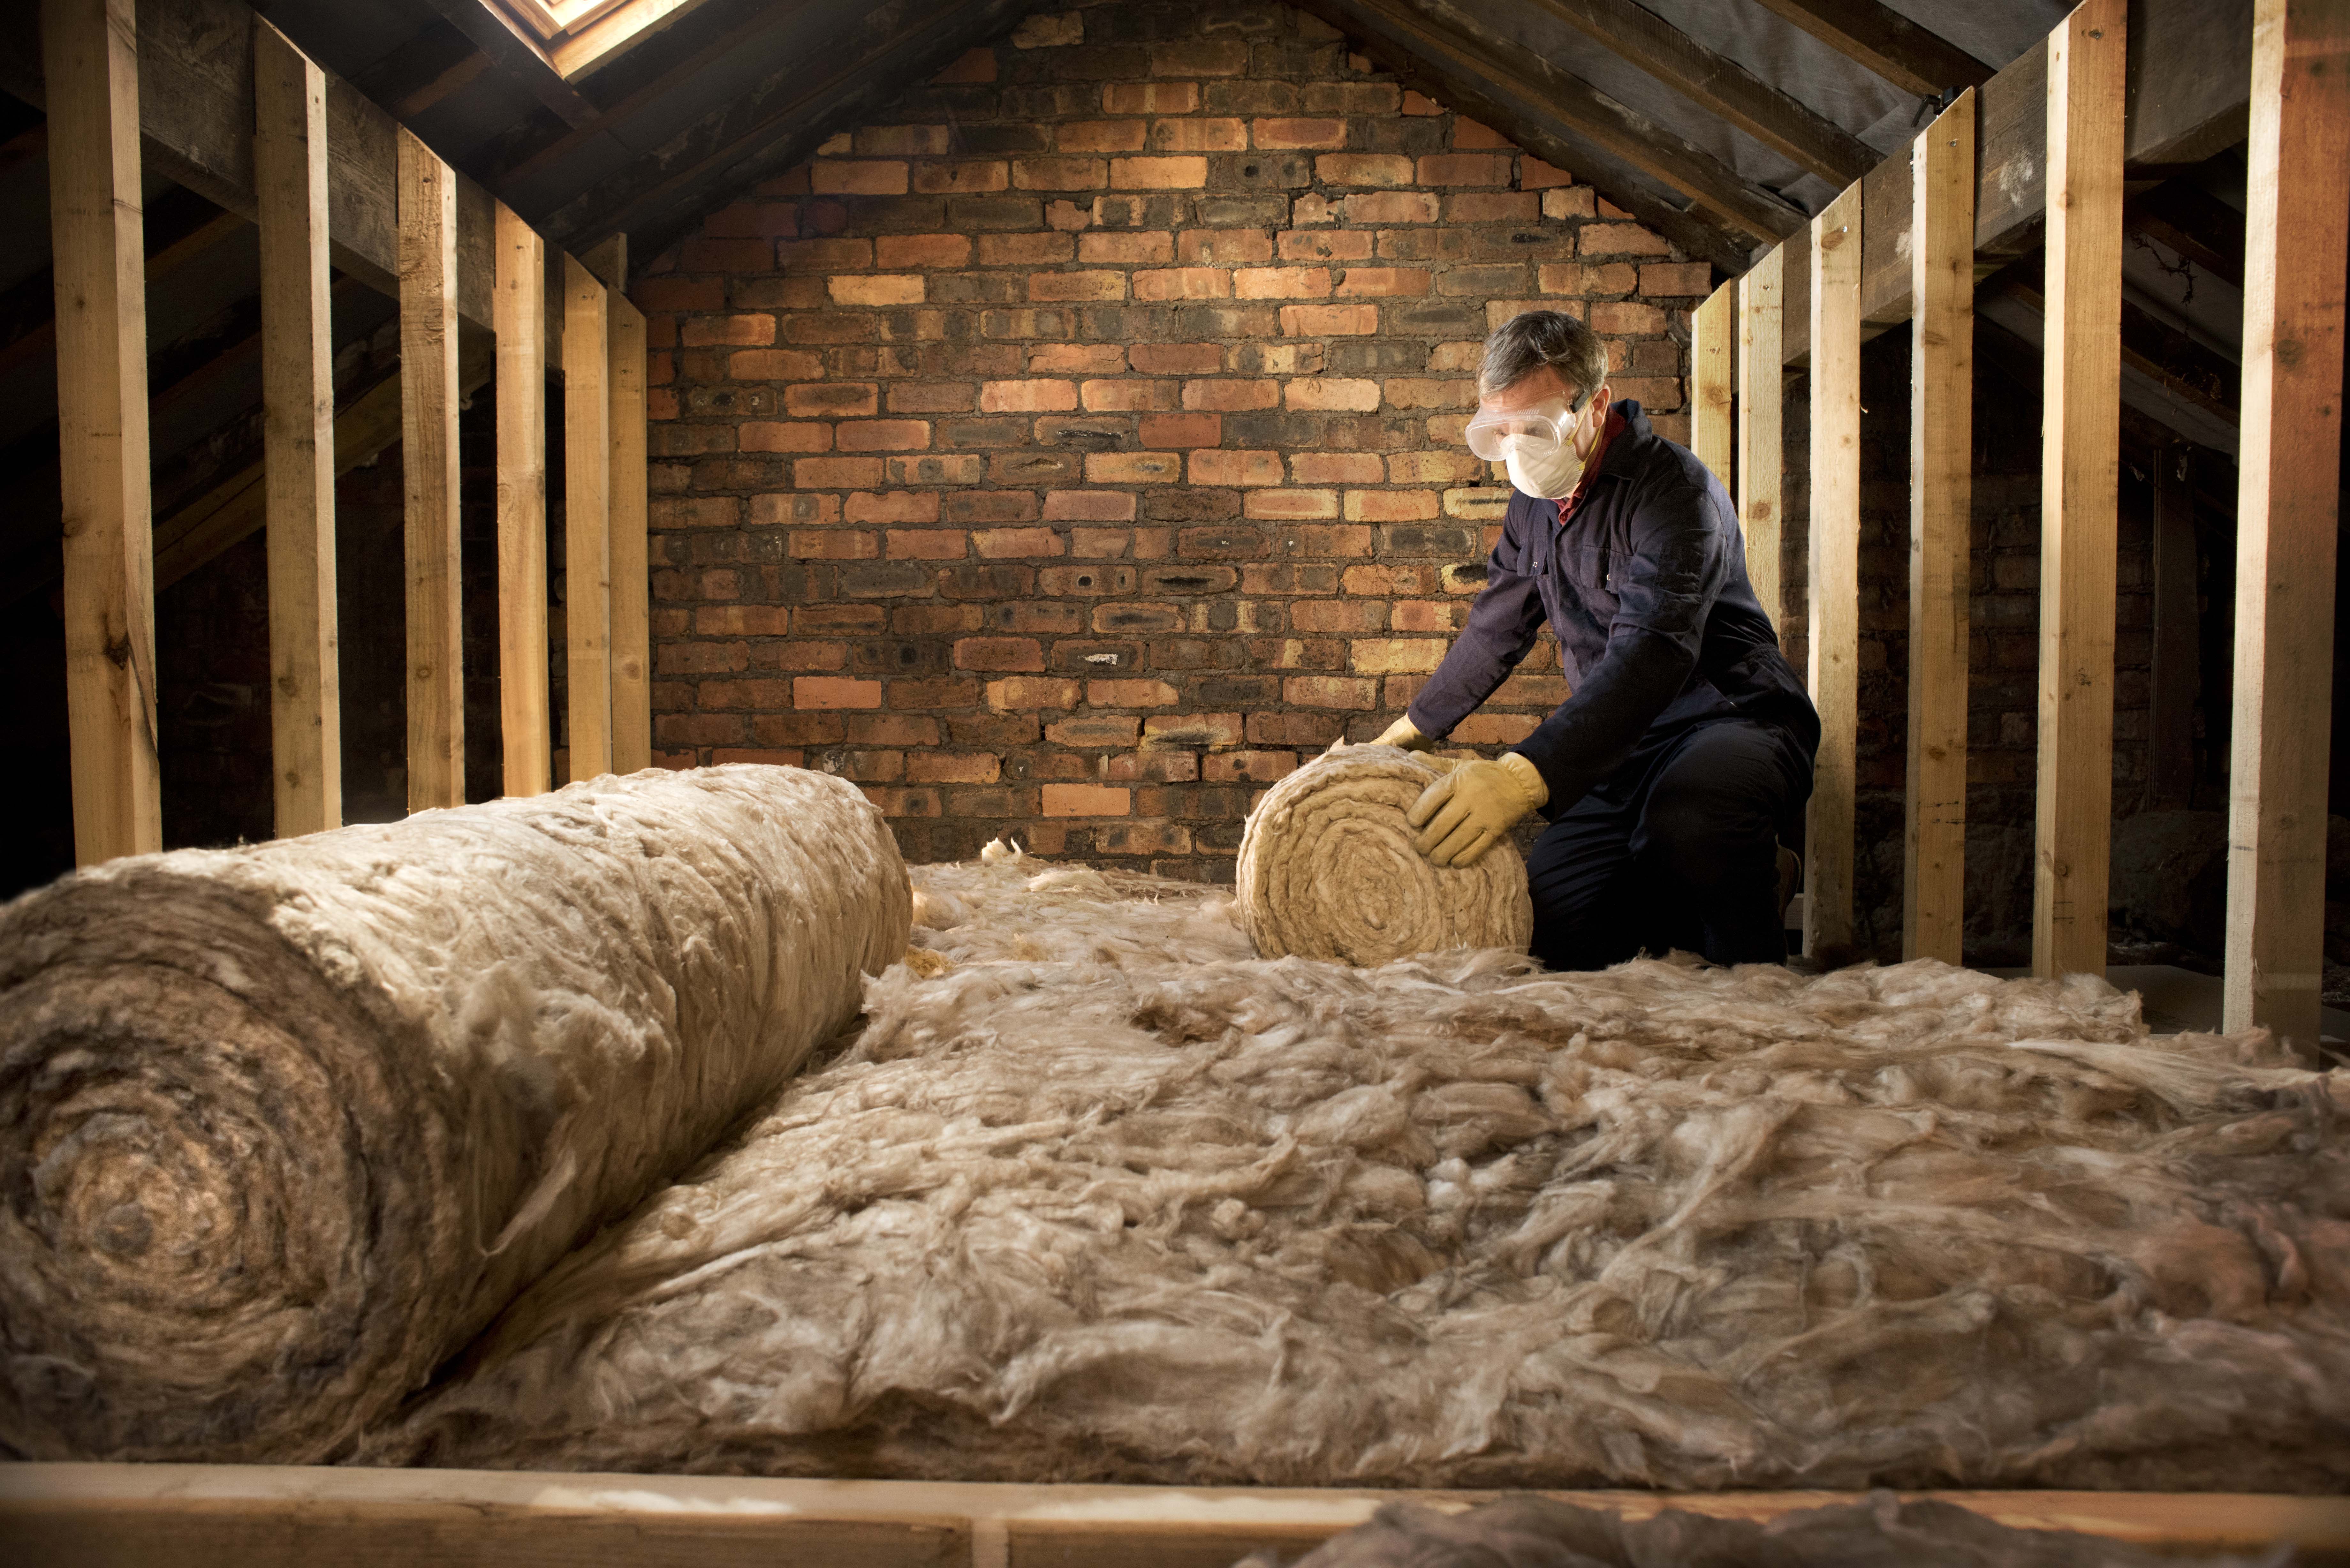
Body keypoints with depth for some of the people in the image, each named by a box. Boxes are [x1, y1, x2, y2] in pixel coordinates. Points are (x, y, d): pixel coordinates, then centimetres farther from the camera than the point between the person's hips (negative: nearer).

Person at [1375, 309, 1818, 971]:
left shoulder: (1675, 489, -18)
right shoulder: (1536, 499, 8)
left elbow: (1653, 652, -34)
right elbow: (1495, 629, 24)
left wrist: (1528, 773, -46)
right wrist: (1414, 728, 29)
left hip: (1732, 720, -7)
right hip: (1623, 750, 7)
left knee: (1687, 822, -41)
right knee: (1542, 923, -10)